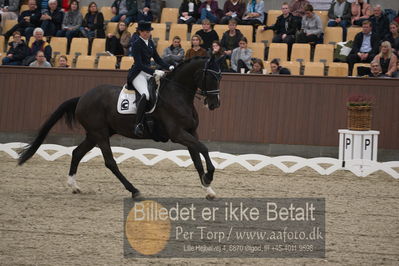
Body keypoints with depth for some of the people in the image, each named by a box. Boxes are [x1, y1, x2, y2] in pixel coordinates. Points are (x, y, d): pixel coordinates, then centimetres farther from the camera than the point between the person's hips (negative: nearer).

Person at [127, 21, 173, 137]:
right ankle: (138, 124, -31)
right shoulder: (137, 44, -11)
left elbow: (157, 59, 19)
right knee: (145, 94, -32)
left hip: (149, 73, 9)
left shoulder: (150, 43, 13)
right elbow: (139, 64, -19)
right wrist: (154, 72, -27)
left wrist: (169, 67, 4)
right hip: (138, 74, -9)